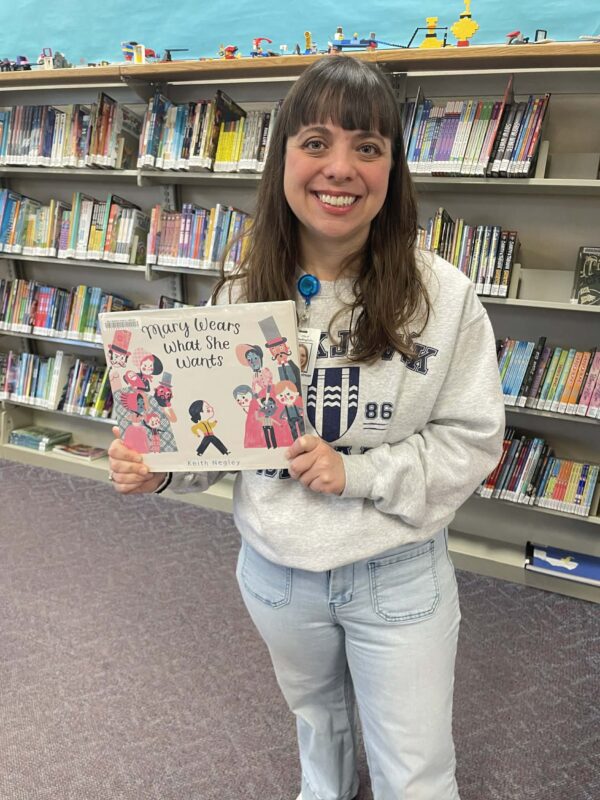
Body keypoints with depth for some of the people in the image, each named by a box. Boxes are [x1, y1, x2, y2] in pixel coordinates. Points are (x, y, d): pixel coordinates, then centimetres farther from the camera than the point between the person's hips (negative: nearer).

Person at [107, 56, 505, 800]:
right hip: (275, 570, 3)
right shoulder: (243, 295, -11)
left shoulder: (443, 296, -18)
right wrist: (161, 467, -19)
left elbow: (472, 438, -12)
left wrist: (358, 472, -24)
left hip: (399, 576, -2)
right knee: (315, 710, 33)